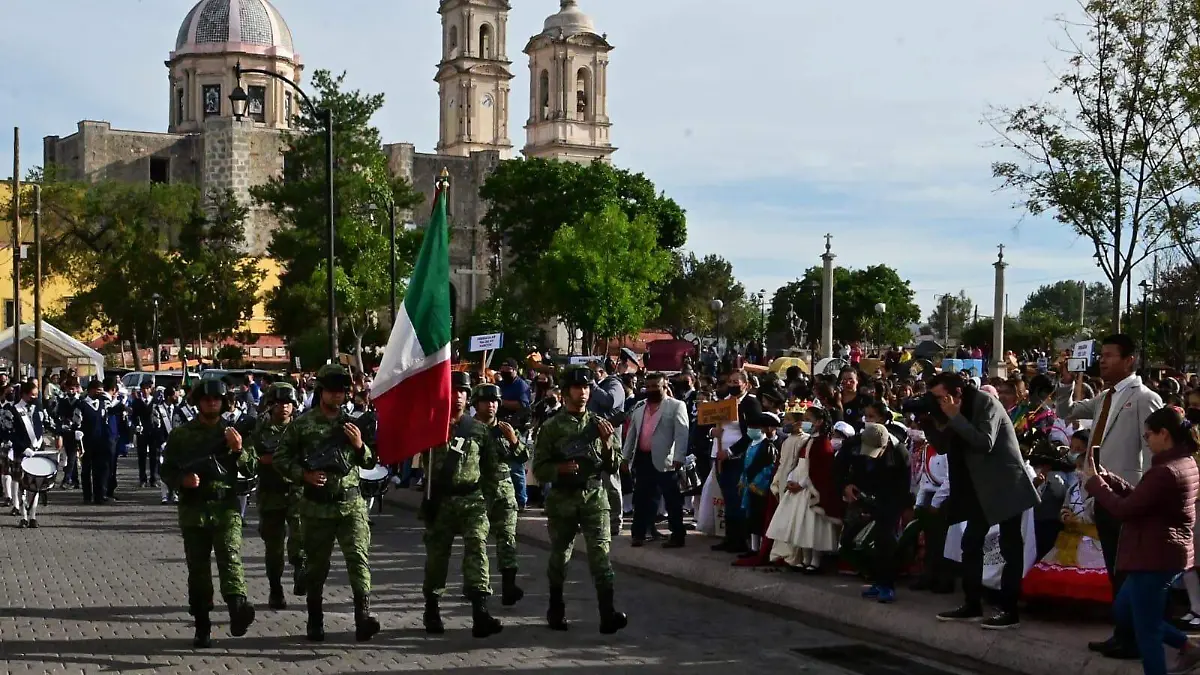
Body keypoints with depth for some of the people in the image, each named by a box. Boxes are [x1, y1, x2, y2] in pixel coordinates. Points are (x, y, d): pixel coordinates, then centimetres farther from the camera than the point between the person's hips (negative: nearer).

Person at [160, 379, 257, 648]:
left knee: (230, 556, -21)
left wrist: (238, 450, -10)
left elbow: (250, 469, 9)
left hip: (226, 507, -1)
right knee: (198, 568, 5)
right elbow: (167, 470, 11)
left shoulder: (231, 432, 11)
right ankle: (202, 627, 13)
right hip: (193, 509, 1)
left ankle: (237, 609, -40)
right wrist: (182, 480, -10)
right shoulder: (181, 435, 9)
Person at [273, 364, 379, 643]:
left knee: (358, 556, -14)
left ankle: (363, 615, -20)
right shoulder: (302, 424, 2)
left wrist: (359, 446, -7)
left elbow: (370, 463, 13)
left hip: (351, 504, 1)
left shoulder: (353, 422, 9)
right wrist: (304, 475, -10)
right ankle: (315, 621, 21)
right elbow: (280, 458, 5)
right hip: (317, 506, -1)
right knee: (316, 564, 8)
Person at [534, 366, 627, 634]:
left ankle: (608, 613, -17)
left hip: (595, 496, 0)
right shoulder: (552, 427, 2)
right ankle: (556, 609, 27)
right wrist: (561, 469, -18)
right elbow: (539, 468, 1)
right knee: (559, 555, 10)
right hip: (562, 499, 0)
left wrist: (607, 443, -10)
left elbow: (614, 467, 8)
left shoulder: (600, 424, 8)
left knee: (600, 552, -12)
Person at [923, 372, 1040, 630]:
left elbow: (985, 443, -27)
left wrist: (955, 417, -26)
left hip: (1006, 485, -8)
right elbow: (943, 447, 6)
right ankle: (972, 605, 14)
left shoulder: (986, 403, -17)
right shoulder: (956, 412, 5)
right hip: (981, 487, 8)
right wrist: (928, 421, -8)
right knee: (970, 543, 7)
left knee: (1010, 547, -4)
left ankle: (1010, 611, -2)